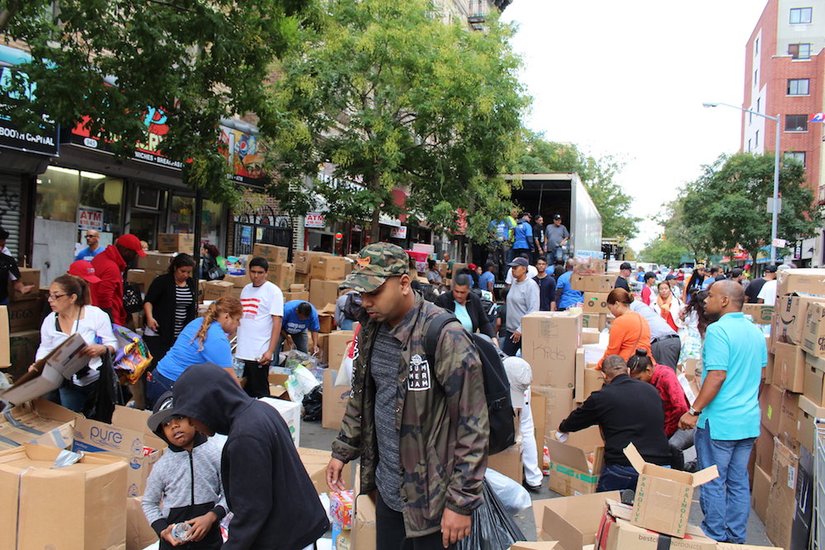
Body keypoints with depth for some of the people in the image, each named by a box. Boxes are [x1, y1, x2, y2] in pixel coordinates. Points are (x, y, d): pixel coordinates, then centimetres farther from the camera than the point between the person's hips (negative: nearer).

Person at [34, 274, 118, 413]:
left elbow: (112, 344, -8)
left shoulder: (96, 315, -12)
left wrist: (101, 349, -30)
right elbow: (45, 349, 10)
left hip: (98, 380, -3)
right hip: (68, 385, 3)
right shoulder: (49, 320, 1)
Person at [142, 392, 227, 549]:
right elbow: (149, 502, 6)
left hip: (209, 536, 0)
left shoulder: (215, 452, -11)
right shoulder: (162, 465, -8)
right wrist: (162, 530, -9)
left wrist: (211, 516, -19)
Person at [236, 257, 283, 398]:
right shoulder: (246, 289, 13)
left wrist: (270, 351, -18)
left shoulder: (273, 291, -6)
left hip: (259, 353, -6)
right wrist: (237, 344, 16)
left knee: (260, 392, 1)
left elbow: (277, 323, -11)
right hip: (242, 351, 6)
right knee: (244, 392, 13)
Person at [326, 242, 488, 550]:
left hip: (430, 498, -7)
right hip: (386, 488, 7)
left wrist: (462, 501, -17)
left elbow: (472, 426, -20)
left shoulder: (446, 337, -22)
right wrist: (342, 451, 15)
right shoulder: (372, 331, 2)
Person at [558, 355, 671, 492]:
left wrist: (562, 427, 39)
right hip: (661, 464, 4)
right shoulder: (652, 390, 13)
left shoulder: (602, 397, -2)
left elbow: (575, 421, 15)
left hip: (623, 467, -3)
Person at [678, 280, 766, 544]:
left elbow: (717, 376, -23)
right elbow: (759, 374, 17)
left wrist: (694, 411, -19)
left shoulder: (718, 330, -17)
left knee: (713, 483, 5)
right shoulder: (756, 331, 9)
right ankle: (736, 537, 25)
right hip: (749, 421, 8)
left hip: (719, 421, -8)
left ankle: (715, 537, 14)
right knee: (739, 482, 16)